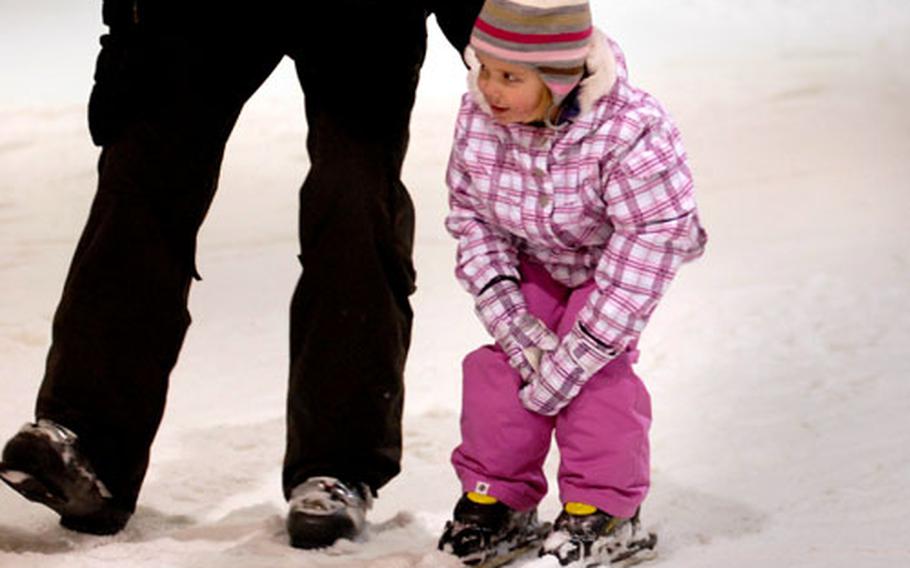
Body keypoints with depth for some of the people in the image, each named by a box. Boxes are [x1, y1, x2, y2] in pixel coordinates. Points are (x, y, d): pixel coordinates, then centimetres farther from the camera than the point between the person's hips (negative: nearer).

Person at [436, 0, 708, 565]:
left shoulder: (629, 132, -38)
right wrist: (512, 322, -20)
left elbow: (649, 244, -31)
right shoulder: (479, 116, -23)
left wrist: (574, 355, -31)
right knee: (502, 363, -6)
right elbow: (470, 216, -10)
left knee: (597, 367, -18)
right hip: (535, 261, 4)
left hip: (613, 259, -4)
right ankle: (497, 499, 10)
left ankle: (603, 509, -2)